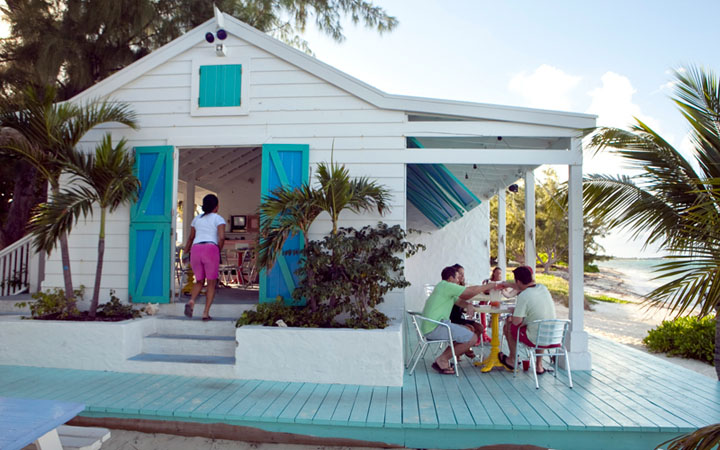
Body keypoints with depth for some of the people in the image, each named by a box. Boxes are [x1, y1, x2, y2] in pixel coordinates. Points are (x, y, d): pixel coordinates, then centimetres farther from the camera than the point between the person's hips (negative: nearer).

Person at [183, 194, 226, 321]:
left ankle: (191, 301, -10)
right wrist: (218, 251, 6)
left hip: (196, 250, 4)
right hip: (210, 250, -4)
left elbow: (191, 238, 29)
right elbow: (222, 237, -10)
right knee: (211, 283, 8)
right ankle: (206, 313, 0)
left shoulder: (197, 219, 20)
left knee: (199, 281, 19)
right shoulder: (218, 219, 5)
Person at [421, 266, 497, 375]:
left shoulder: (442, 287, 23)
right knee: (472, 338, -11)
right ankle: (442, 360, -4)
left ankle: (443, 359, 11)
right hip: (435, 327, -11)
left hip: (429, 327, 11)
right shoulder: (447, 286, -9)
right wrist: (490, 286, 7)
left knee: (467, 330, 21)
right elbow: (472, 290, -6)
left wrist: (467, 304, 1)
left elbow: (460, 300, 23)